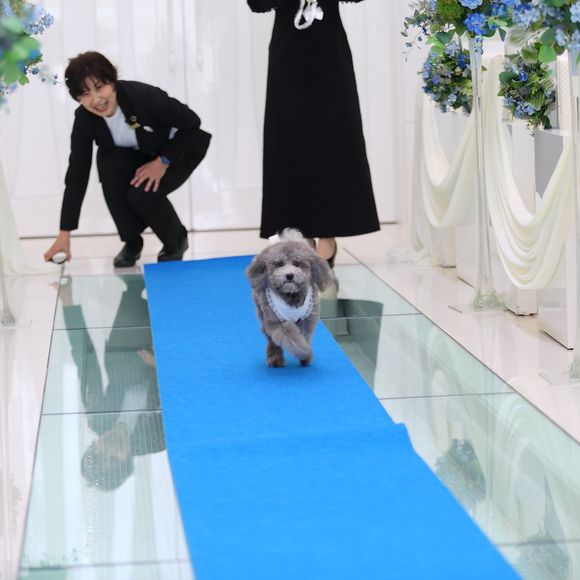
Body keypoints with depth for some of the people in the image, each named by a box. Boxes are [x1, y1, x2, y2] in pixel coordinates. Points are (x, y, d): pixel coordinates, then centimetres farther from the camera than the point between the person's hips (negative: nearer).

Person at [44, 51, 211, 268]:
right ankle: (131, 242, -6)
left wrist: (163, 161, -27)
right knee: (108, 165, -28)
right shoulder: (84, 119, -21)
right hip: (136, 155, 4)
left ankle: (176, 241, 4)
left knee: (140, 193, -28)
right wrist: (64, 233, -19)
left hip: (179, 148, -4)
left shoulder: (143, 96, -35)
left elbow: (191, 122, -21)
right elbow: (77, 175, -17)